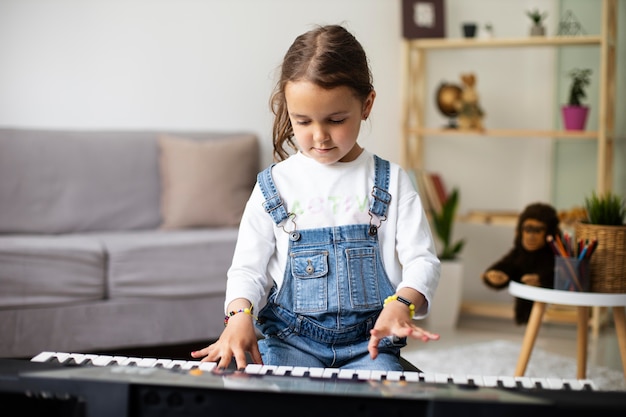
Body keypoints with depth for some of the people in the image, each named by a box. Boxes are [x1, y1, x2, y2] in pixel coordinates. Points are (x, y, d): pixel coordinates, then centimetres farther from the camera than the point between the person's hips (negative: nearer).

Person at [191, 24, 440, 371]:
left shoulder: (391, 182, 6)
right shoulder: (274, 186, 7)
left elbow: (421, 260, 1)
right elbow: (247, 267, 7)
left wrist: (401, 305, -21)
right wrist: (240, 314, -15)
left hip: (367, 343, 0)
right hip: (291, 340, 0)